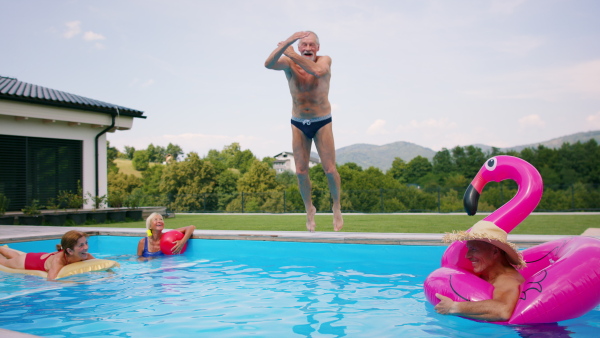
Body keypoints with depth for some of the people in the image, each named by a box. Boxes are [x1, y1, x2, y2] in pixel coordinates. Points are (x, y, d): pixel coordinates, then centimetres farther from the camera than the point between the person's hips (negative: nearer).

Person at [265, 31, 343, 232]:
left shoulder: (324, 61, -12)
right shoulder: (289, 63, -10)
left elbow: (317, 71, -37)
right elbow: (268, 64, -31)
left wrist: (291, 54, -36)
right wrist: (288, 42, -42)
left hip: (322, 123, -1)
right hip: (298, 124, 2)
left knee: (330, 170, -3)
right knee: (301, 171, 2)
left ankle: (337, 207, 19)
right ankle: (309, 209, 21)